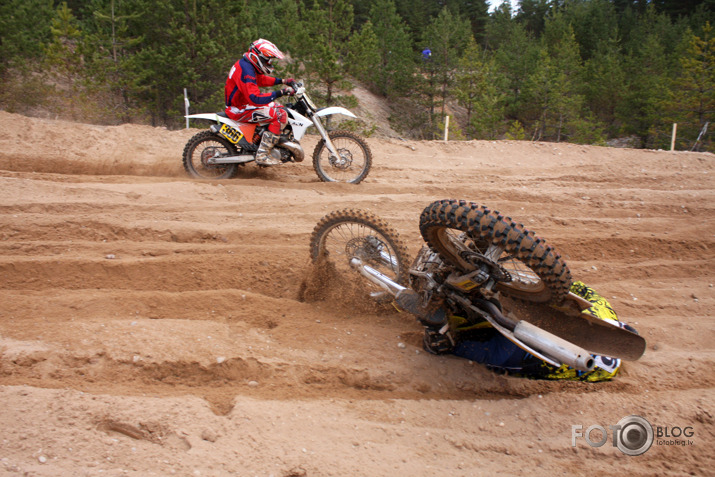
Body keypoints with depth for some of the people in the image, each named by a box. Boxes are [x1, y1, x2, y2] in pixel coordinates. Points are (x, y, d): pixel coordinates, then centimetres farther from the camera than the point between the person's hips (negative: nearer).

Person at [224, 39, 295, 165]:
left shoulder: (246, 64, 8)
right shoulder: (246, 71, -25)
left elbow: (261, 79, 25)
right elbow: (255, 98, -34)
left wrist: (282, 81, 14)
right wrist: (280, 92, -34)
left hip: (242, 102, 11)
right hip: (240, 110, -11)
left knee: (279, 107, 21)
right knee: (281, 115, -20)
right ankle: (262, 155, -20)